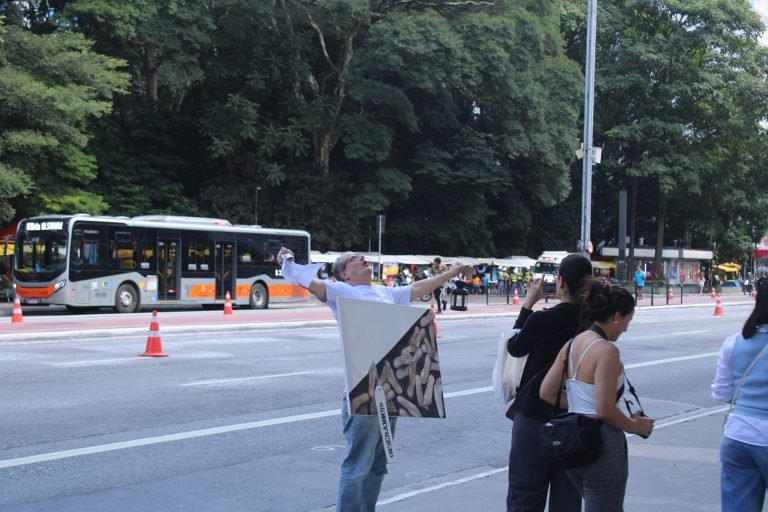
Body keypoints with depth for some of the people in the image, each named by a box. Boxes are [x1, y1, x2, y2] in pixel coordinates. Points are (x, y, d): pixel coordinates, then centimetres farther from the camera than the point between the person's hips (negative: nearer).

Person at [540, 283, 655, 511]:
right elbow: (606, 411, -21)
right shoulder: (607, 350, -18)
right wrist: (636, 426, -4)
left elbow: (547, 393, 7)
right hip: (601, 445, -8)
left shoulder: (572, 344, 6)